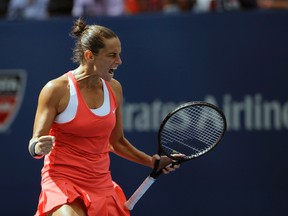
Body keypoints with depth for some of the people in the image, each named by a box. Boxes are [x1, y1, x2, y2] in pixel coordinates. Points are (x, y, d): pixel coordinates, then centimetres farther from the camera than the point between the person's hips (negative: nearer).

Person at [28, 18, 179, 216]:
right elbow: (34, 145, -8)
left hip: (102, 183, 6)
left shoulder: (114, 88, 6)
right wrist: (39, 147, -30)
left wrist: (152, 161, 12)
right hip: (62, 180, -6)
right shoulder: (57, 90, -10)